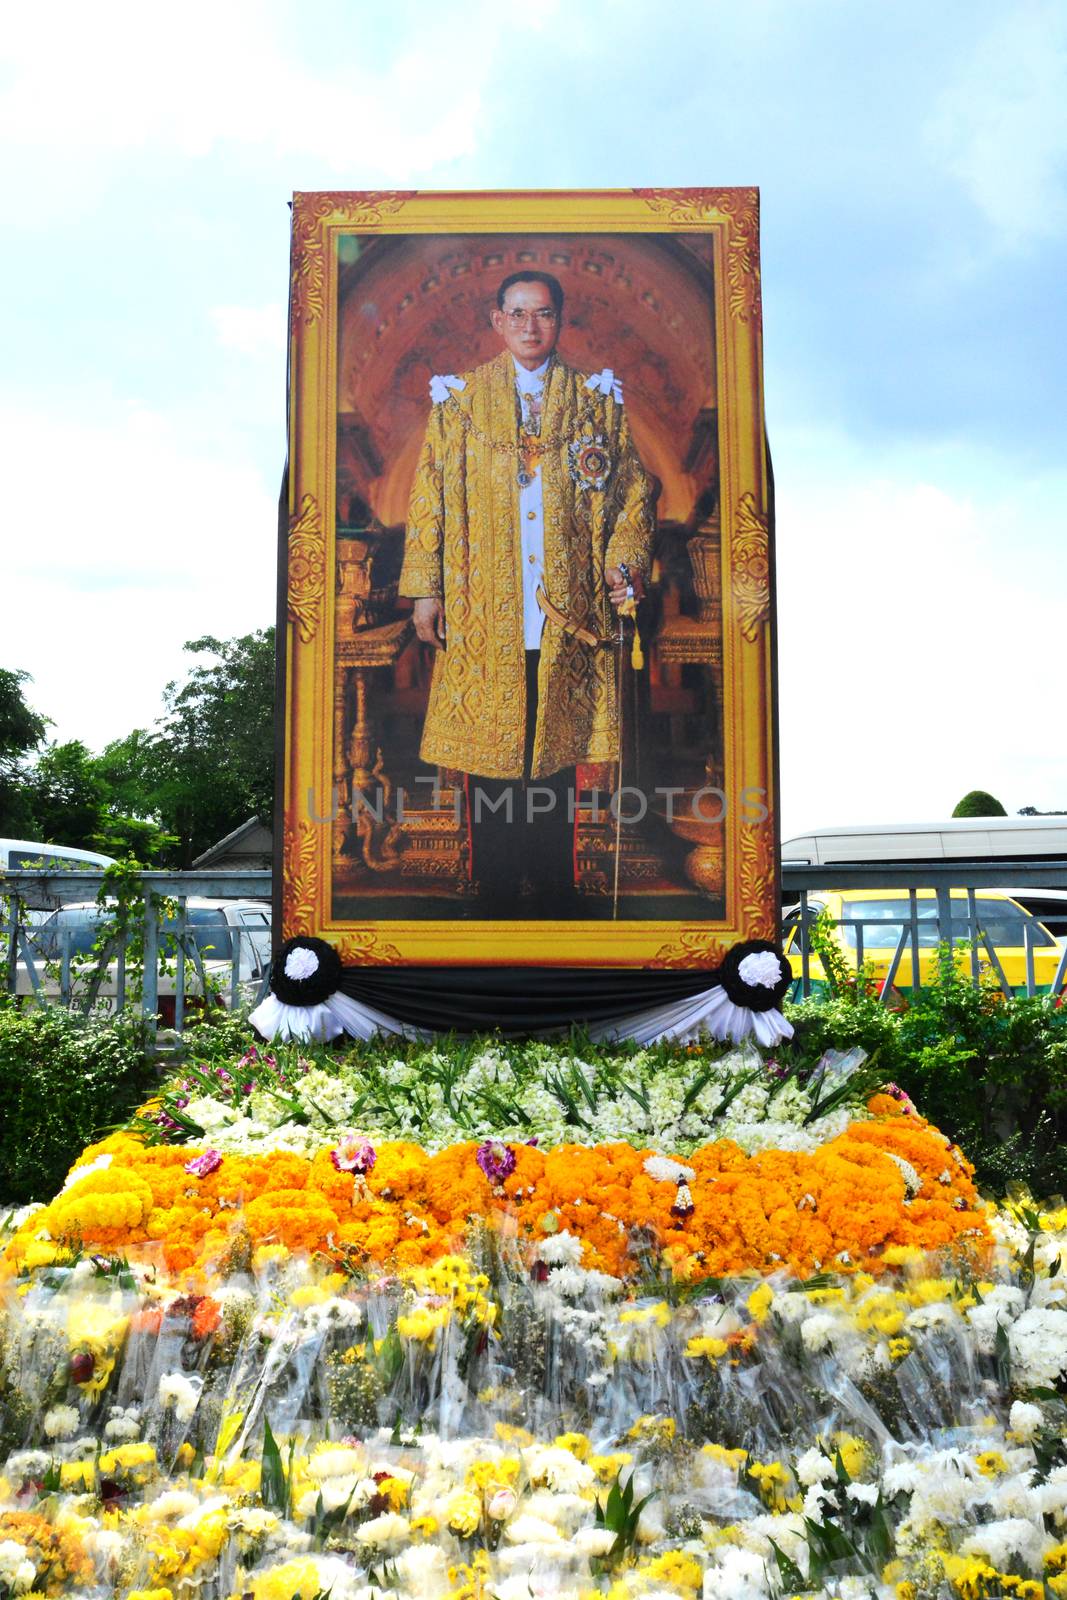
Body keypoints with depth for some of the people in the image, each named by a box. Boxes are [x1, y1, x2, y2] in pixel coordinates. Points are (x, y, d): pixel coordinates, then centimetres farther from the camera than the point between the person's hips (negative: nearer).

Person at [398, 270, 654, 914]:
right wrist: (426, 587, 0)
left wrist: (624, 559, -7)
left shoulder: (597, 400, 10)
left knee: (558, 752, 4)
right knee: (487, 748, 2)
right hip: (482, 613, 0)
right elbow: (430, 495, 6)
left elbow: (633, 492, 9)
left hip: (568, 612, 0)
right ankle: (496, 900, 13)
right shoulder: (459, 399, 8)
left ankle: (557, 898, 15)